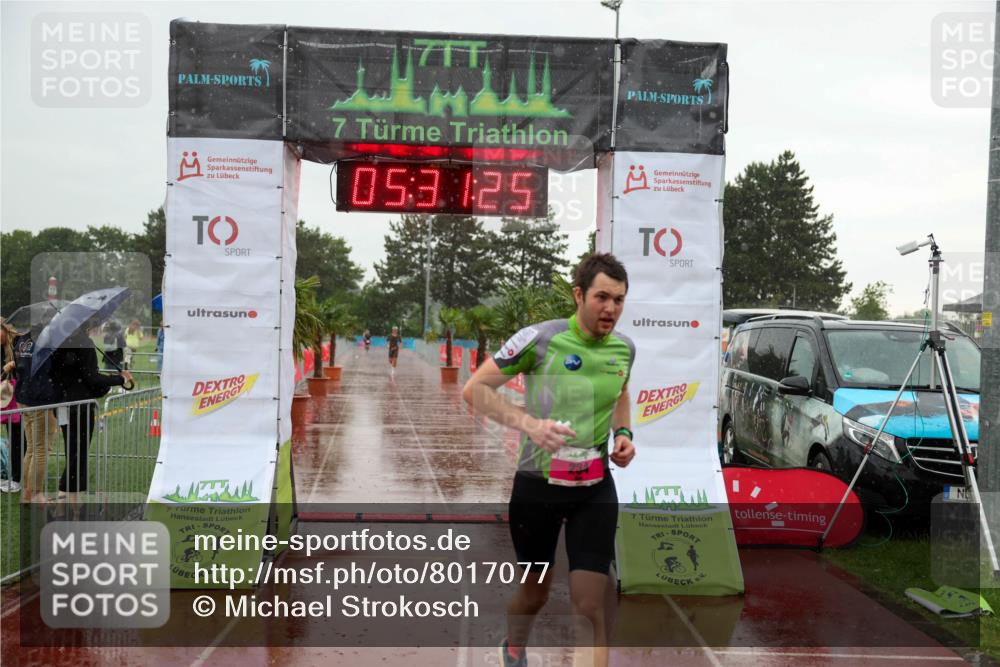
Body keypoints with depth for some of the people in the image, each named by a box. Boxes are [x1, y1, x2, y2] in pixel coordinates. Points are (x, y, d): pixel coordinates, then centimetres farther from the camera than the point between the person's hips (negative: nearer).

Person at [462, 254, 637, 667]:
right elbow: (473, 389, -13)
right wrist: (527, 422, -27)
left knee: (590, 606, -4)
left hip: (595, 490, 3)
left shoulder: (624, 347, 0)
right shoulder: (540, 338, -16)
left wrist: (623, 434, 3)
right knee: (535, 590, 17)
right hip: (536, 484, -2)